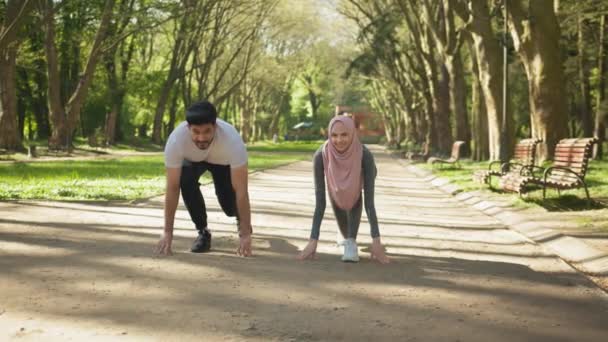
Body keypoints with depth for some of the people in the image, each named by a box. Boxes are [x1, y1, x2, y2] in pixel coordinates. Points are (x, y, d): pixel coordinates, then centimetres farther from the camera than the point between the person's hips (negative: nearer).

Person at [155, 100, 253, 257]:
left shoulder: (232, 140, -45)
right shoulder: (176, 140, -42)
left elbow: (241, 190, -41)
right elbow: (172, 188, -34)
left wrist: (245, 233, -41)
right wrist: (168, 232, -34)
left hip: (223, 160, 0)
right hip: (192, 159, 1)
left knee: (230, 204, -13)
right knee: (186, 181, -31)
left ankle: (242, 220, 27)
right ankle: (203, 232, -9)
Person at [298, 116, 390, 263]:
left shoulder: (365, 155, -44)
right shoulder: (320, 156, -42)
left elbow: (369, 200, -42)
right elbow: (320, 201, -38)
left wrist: (376, 240, -46)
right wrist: (313, 240, -41)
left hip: (361, 175, -1)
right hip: (336, 178, 1)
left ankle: (351, 242, -24)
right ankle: (348, 238, 33)